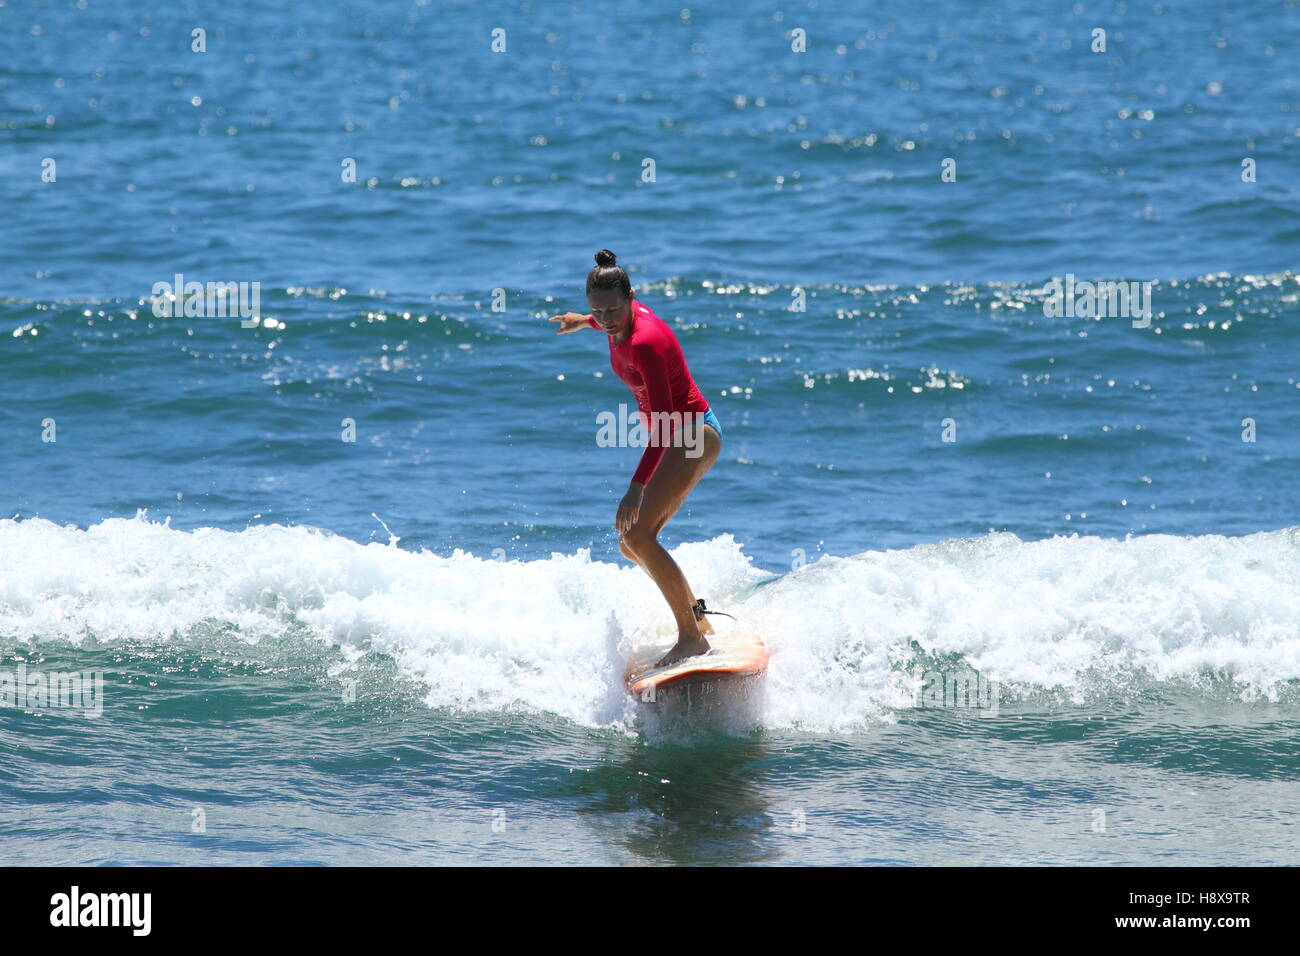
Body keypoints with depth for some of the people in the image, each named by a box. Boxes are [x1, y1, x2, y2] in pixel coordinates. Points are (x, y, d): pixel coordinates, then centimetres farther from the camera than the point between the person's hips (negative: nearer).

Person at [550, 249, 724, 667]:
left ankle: (692, 637, -20)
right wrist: (582, 322, 43)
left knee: (638, 535, -22)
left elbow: (664, 416, -33)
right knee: (631, 545, 10)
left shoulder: (645, 343, -29)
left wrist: (637, 487, -40)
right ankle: (696, 615, 23)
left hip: (693, 434, -10)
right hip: (672, 440, 10)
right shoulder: (624, 318, -3)